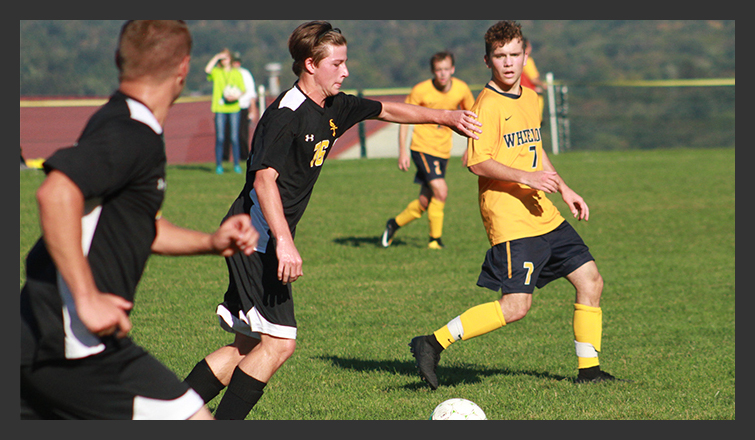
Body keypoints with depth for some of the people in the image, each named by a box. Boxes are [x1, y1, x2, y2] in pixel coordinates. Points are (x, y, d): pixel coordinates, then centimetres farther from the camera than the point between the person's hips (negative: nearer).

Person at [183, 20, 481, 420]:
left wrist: (446, 116, 27)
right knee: (278, 342, -13)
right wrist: (284, 242, -35)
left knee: (249, 345, 11)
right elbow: (264, 178, -27)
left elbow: (386, 110, 27)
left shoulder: (333, 109, 11)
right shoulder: (286, 115, -17)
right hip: (256, 239, -9)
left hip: (267, 241, 9)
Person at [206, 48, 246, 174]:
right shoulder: (216, 72, 9)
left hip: (234, 108, 1)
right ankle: (218, 165, 1)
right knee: (220, 138, -4)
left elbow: (243, 89, 11)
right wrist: (216, 57, -8)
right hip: (220, 108, -1)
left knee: (234, 138, -2)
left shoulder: (236, 73, 12)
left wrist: (236, 96, -9)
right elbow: (207, 70, -13)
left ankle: (236, 164, 4)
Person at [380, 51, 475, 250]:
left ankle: (394, 224, 32)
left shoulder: (462, 89, -4)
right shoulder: (421, 90, -14)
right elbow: (404, 118, -5)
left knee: (425, 202, 8)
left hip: (443, 150, 5)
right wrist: (402, 151, -10)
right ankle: (435, 239, -5)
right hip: (423, 147, -5)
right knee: (440, 191, -20)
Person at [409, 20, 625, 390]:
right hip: (509, 219, -9)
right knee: (515, 306, -16)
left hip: (543, 215, 9)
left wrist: (564, 190, 25)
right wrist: (527, 178, -27)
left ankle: (588, 370, 17)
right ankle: (433, 344, -9)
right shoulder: (489, 104, -13)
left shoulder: (530, 99, 15)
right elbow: (478, 163, -20)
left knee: (590, 281, 7)